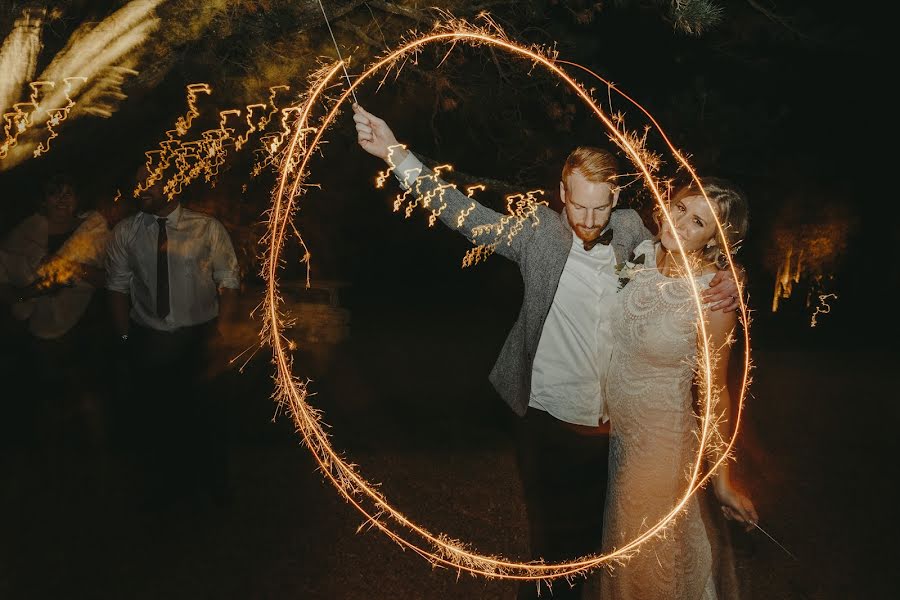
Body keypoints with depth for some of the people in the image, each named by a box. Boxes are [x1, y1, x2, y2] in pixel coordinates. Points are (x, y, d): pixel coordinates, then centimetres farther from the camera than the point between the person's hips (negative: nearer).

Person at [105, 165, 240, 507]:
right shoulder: (125, 233, -1)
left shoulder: (207, 229, -6)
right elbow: (118, 286, 3)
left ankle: (213, 481, 35)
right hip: (148, 341, 2)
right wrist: (125, 337, -1)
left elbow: (228, 282, -5)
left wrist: (219, 333, -12)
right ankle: (167, 483, 36)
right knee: (152, 415, 12)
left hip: (199, 338, -1)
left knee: (206, 415, 9)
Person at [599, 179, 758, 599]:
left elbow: (713, 390, -14)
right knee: (619, 535, 28)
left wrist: (723, 480, -8)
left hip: (659, 434, -5)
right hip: (611, 423, 5)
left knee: (649, 553, 17)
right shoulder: (641, 252, -10)